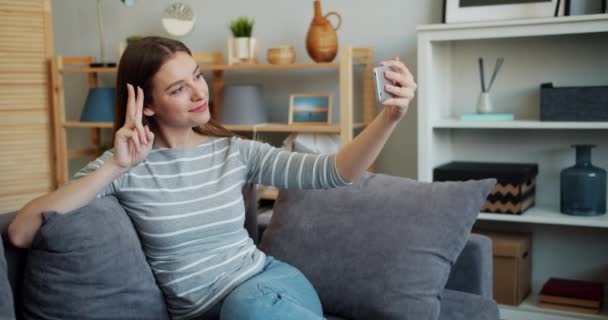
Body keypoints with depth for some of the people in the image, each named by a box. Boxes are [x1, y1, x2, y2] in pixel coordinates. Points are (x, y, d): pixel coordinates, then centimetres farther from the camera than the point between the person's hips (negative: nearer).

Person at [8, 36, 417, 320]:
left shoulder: (235, 151, 4)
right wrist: (116, 168, -22)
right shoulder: (126, 168, -5)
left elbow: (332, 172, -3)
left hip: (274, 280, 2)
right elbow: (21, 232, -16)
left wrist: (389, 117, -19)